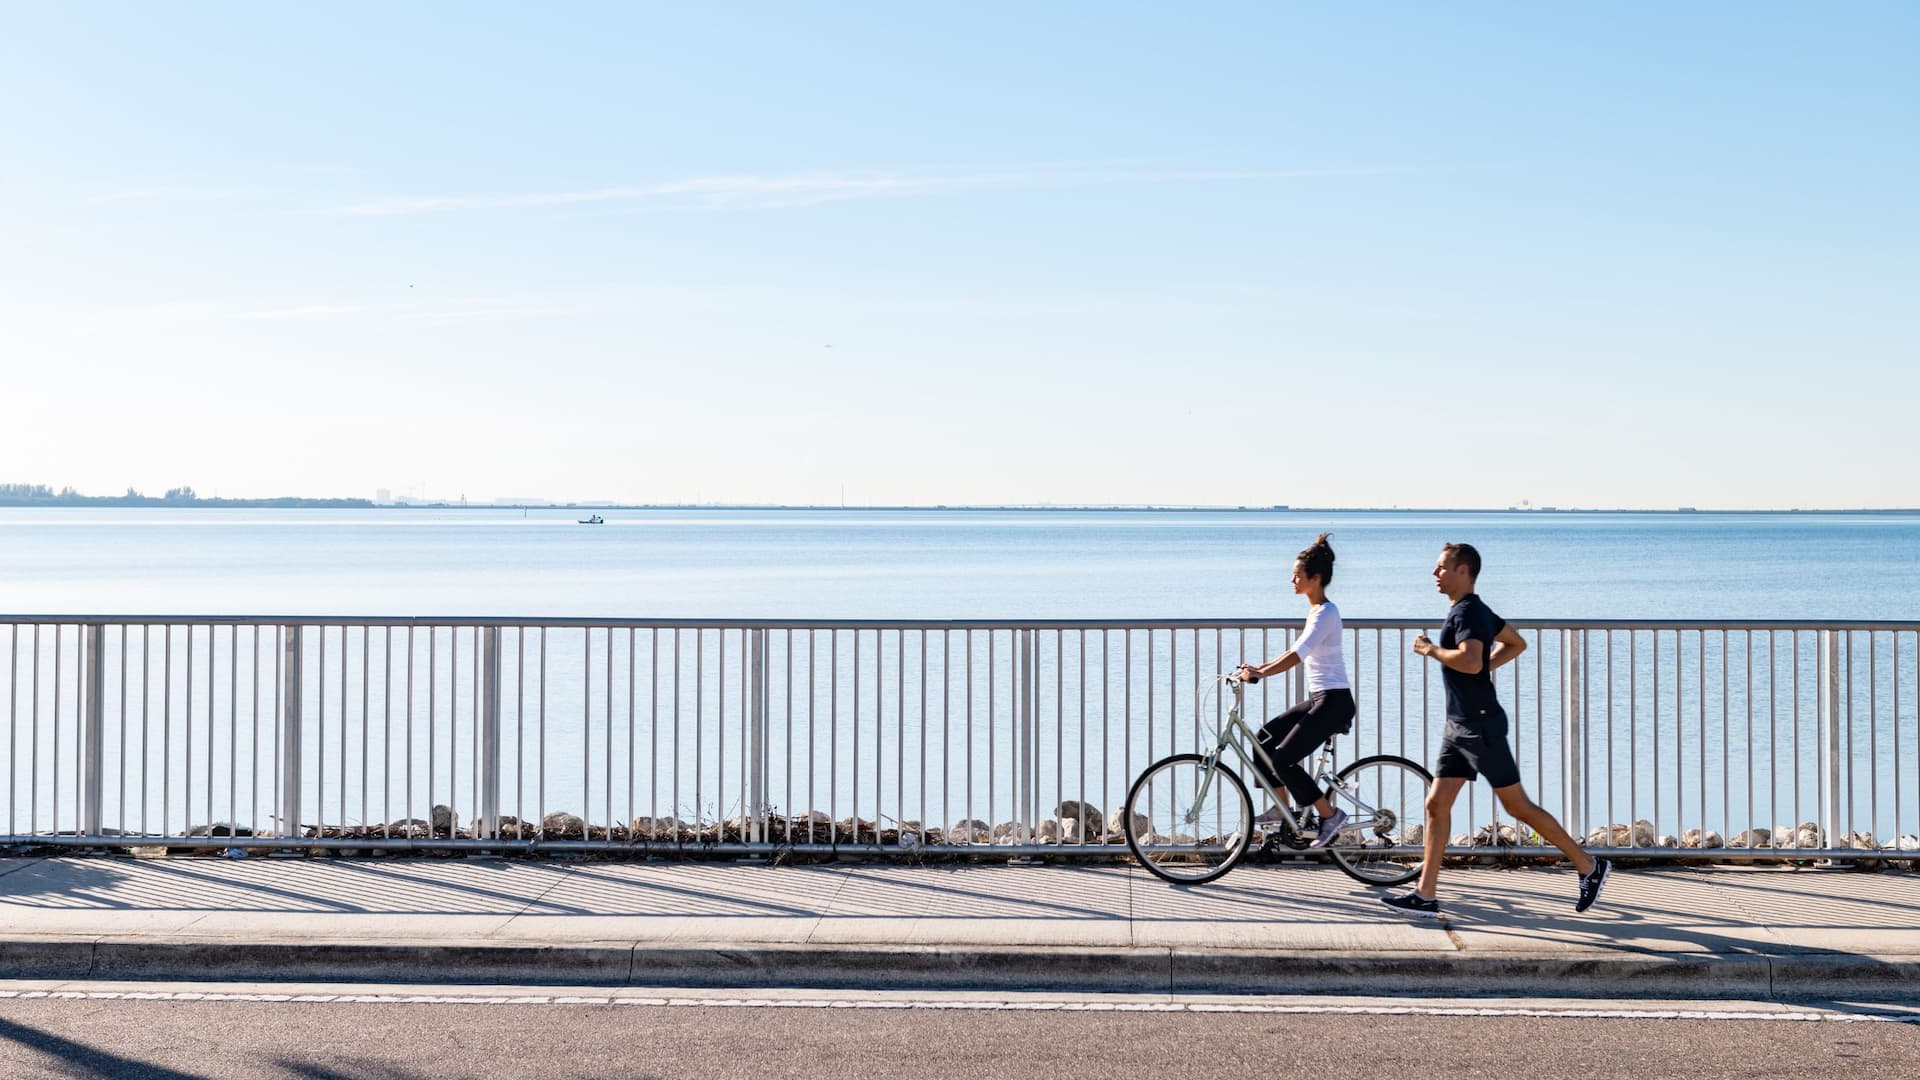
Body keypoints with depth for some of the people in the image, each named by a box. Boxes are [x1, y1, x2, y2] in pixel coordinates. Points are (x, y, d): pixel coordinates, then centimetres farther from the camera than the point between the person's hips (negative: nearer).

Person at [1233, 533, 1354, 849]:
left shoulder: (1325, 613, -16)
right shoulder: (1315, 611, 14)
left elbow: (1297, 655, -28)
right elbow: (1296, 653, 20)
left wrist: (1260, 673, -33)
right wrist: (1258, 668, 12)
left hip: (1333, 702, -10)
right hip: (1319, 699, 10)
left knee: (1283, 758, -12)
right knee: (1265, 738, 11)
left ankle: (1330, 815, -4)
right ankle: (1280, 807, 16)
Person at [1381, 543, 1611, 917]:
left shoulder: (1467, 612, -16)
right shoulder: (1476, 610, 15)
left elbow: (1470, 661, -33)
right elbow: (1516, 643, 28)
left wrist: (1431, 650, -19)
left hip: (1481, 725, -10)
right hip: (1459, 726, 10)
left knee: (1518, 806, -2)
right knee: (1437, 804, 4)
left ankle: (1589, 866, 11)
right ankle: (1425, 895, 4)